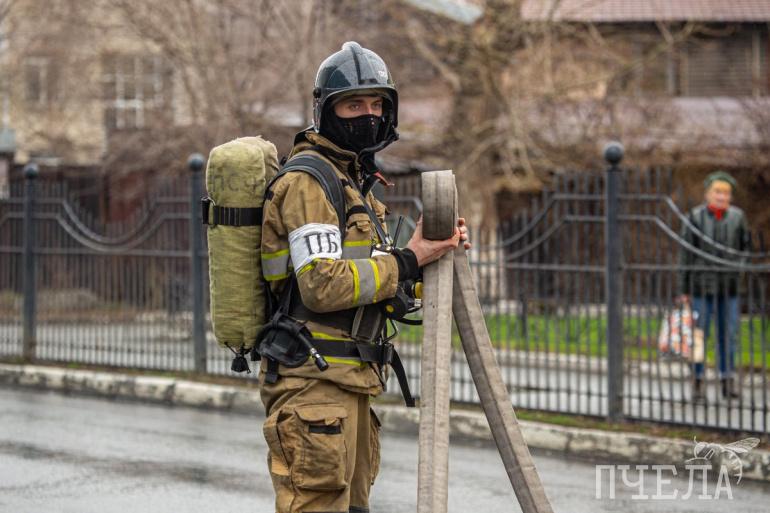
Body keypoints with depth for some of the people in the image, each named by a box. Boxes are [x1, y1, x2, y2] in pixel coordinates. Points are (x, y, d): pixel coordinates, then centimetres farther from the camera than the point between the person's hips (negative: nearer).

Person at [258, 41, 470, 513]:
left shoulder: (356, 181, 20)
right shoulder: (308, 182, -12)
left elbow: (380, 284, 21)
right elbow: (323, 285, -23)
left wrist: (439, 250, 5)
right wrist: (407, 261, -16)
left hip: (349, 384, 10)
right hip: (314, 384, -10)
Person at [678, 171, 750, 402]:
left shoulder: (737, 217, 1)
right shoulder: (695, 217, -5)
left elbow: (745, 248, 10)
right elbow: (685, 255, -2)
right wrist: (683, 290, -3)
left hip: (729, 287, 2)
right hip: (701, 286, -2)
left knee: (728, 335, 5)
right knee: (698, 336, 2)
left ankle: (728, 382, 15)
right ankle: (698, 382, 11)